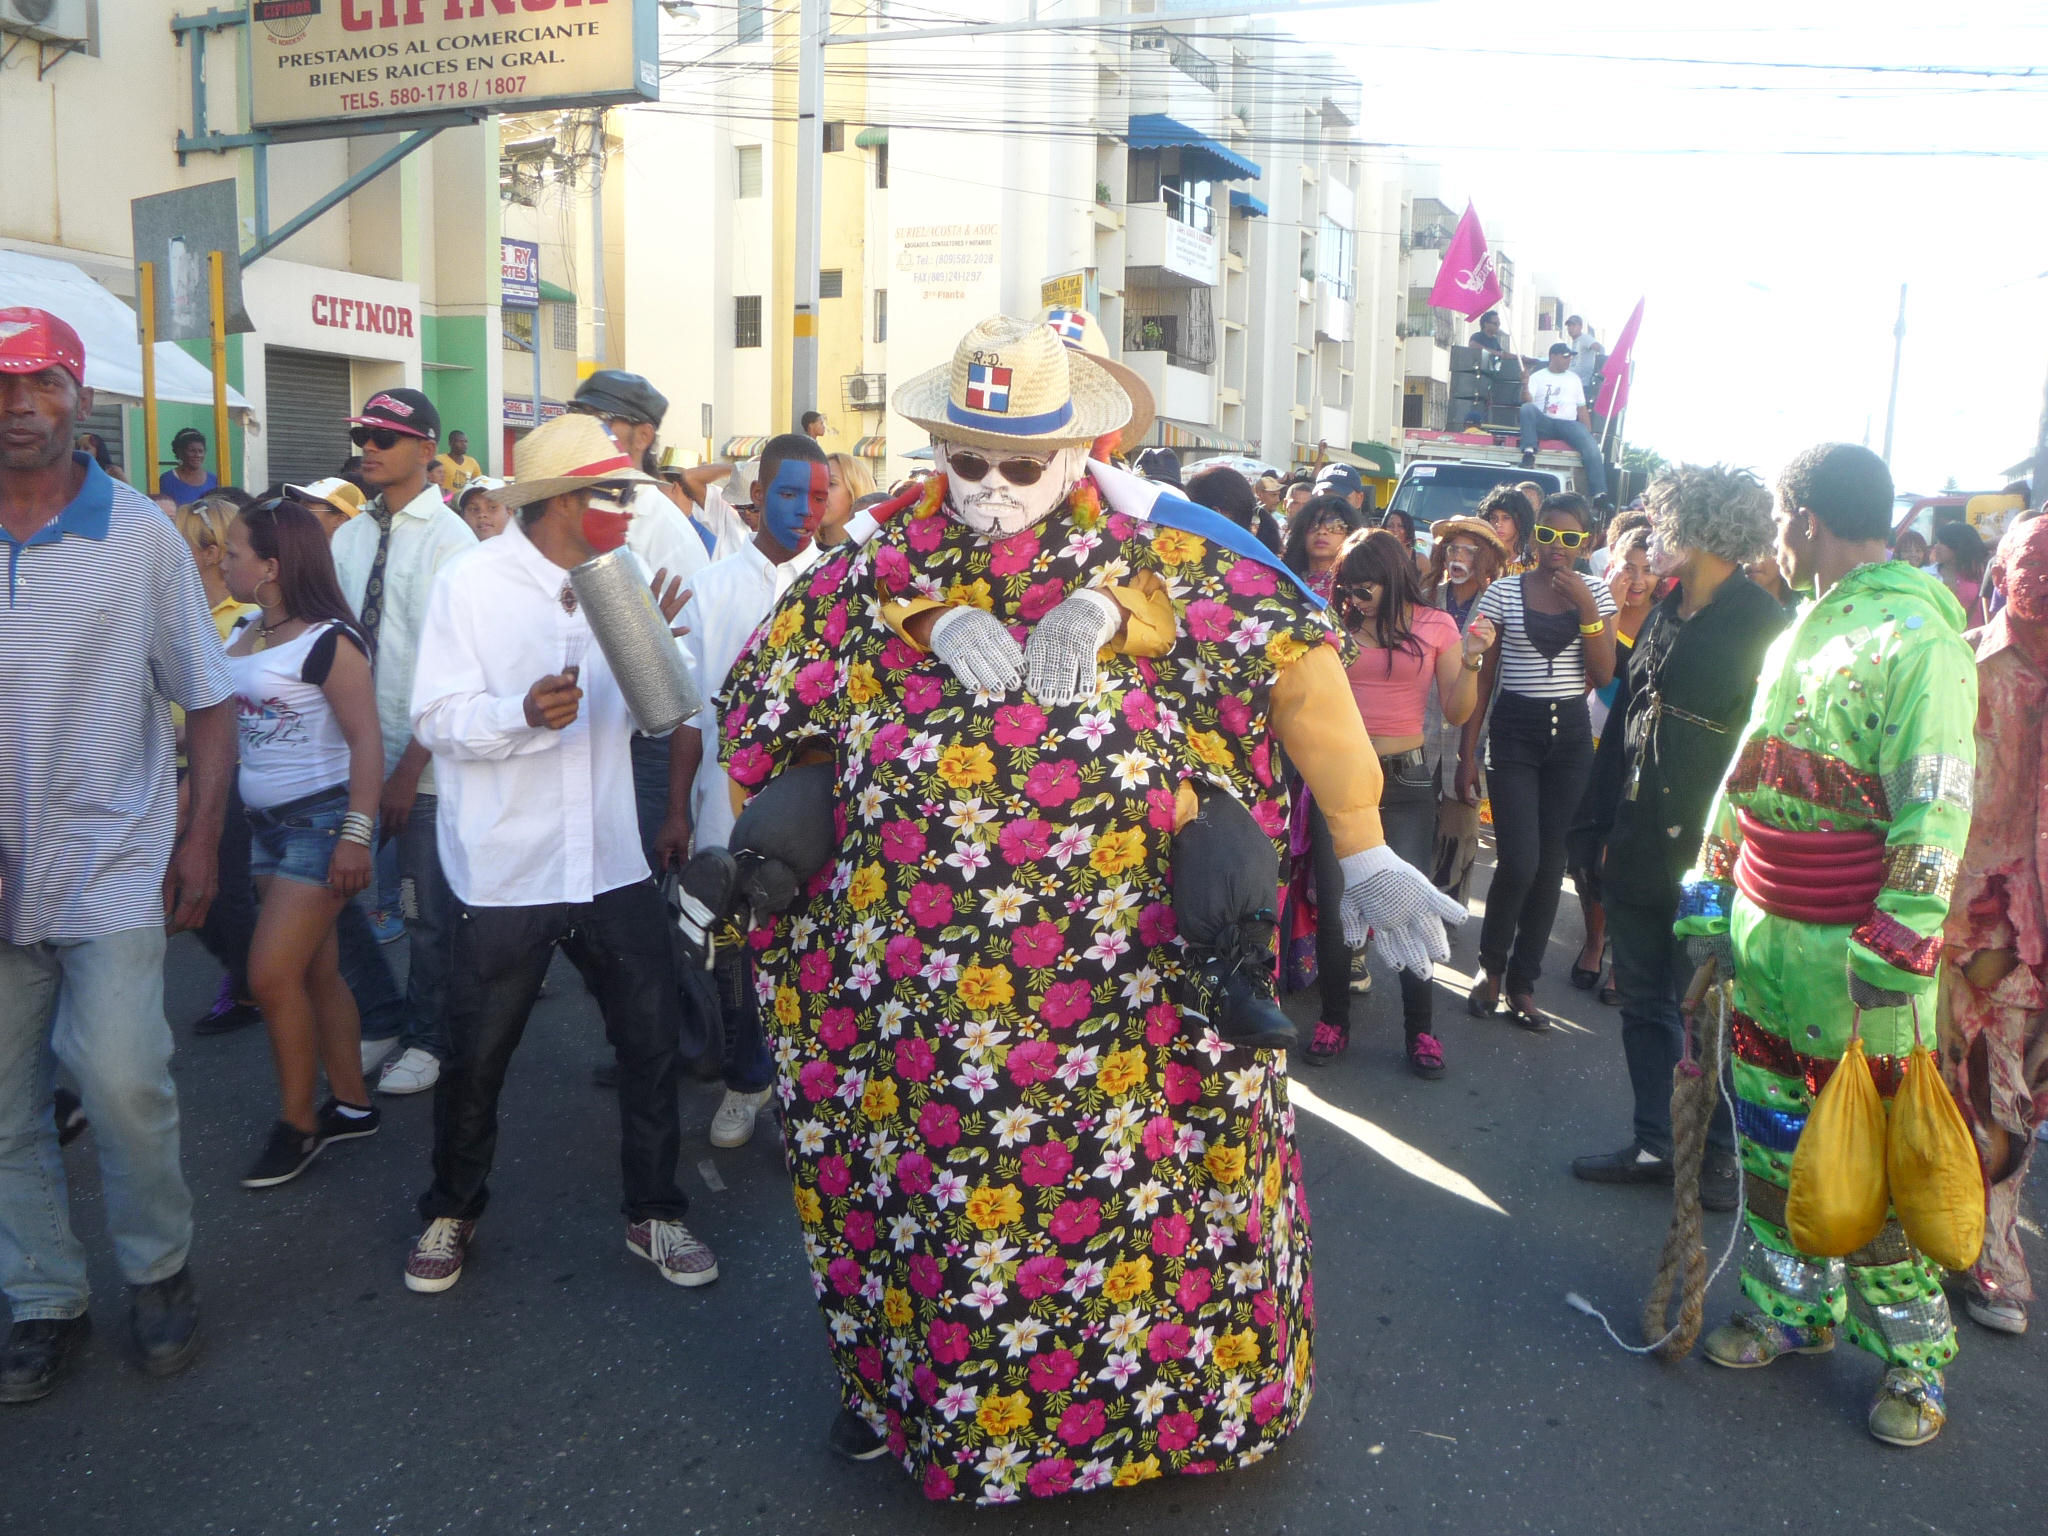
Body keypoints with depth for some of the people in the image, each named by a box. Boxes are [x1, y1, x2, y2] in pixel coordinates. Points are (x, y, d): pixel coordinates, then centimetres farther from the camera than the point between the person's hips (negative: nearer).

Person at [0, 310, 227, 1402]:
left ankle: (159, 1272, 17)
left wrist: (201, 838, -3)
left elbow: (209, 699, 3)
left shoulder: (141, 534, -1)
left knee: (124, 1084, -8)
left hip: (115, 871, -2)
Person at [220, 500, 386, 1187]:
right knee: (316, 972, 12)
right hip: (266, 822, 8)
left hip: (320, 819, -8)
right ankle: (350, 1104, 24)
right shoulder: (242, 633, 9)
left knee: (273, 975, -9)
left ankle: (298, 1123, 7)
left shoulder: (329, 640, -15)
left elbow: (366, 741, -18)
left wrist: (356, 835, -23)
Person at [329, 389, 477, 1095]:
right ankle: (379, 1022, 32)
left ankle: (426, 1038, 27)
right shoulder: (349, 538, 9)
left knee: (428, 911, 5)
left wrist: (408, 769, -16)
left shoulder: (448, 539, -9)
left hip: (425, 761, -6)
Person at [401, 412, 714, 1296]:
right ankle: (451, 1212, 34)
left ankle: (654, 1213, 26)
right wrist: (523, 714, -29)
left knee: (652, 1039, 7)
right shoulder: (473, 584, -7)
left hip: (610, 860, 4)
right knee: (476, 1057, 10)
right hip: (508, 869, -4)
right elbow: (437, 719, -12)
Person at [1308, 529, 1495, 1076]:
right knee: (1332, 901, 5)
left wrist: (1472, 660, -15)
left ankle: (1419, 1028, 14)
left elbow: (1456, 713, -1)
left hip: (1405, 777, -1)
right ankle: (1334, 1020, 20)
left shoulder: (1436, 626, 0)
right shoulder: (1335, 624, 0)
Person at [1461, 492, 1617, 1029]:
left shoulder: (1596, 595, 6)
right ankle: (1490, 965, 13)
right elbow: (1481, 676, 2)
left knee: (1551, 864, 4)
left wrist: (1587, 607, -13)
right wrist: (1467, 754, -1)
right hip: (1514, 729, -2)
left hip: (1571, 733, 3)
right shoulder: (1504, 592, 0)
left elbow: (1604, 675, -4)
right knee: (1519, 862, -12)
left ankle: (1522, 983, 17)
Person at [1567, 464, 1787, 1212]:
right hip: (1640, 847, 7)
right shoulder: (1665, 612, 10)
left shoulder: (1759, 621, -11)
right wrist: (1608, 825, 11)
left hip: (1703, 852, -7)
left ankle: (1720, 1156, 22)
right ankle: (1654, 1143, 28)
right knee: (1643, 999, 14)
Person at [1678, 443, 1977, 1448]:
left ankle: (1912, 1356, 20)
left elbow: (1936, 809, -19)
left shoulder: (1916, 637, -14)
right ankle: (1794, 1310, 32)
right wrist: (1712, 896, 17)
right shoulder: (1799, 633, 14)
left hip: (1854, 952, -8)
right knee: (1773, 1137, 15)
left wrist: (1897, 950, -21)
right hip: (1764, 933, 8)